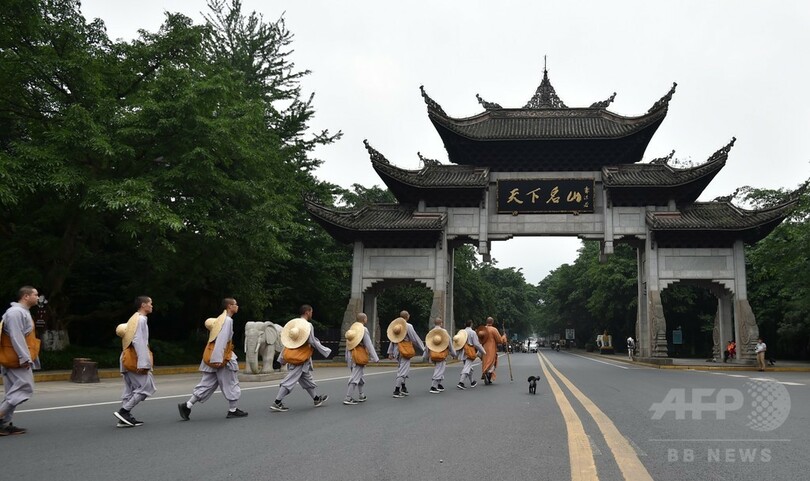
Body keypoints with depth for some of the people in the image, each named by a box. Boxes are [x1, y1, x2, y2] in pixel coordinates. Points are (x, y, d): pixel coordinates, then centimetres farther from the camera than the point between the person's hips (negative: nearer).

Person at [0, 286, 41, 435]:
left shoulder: (22, 312, 17)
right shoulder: (16, 312, -16)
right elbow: (16, 337, -22)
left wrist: (27, 357, 20)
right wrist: (25, 358, -21)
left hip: (16, 360, 11)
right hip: (17, 360, -11)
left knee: (13, 391, 12)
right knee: (24, 389, -9)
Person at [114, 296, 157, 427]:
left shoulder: (135, 318, 18)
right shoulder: (141, 319, -12)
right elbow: (138, 341, -20)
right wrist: (143, 362, -23)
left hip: (128, 359, 10)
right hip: (135, 359, -10)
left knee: (130, 389, 11)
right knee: (146, 387, -7)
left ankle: (125, 418, 13)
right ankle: (123, 411, -9)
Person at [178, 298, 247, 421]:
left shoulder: (221, 319, 16)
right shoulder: (227, 320, -15)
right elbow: (221, 341, -23)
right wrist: (217, 359, -26)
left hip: (214, 358, 9)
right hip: (222, 359, -9)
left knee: (206, 384, 10)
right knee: (231, 384, 4)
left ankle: (187, 406, 5)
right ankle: (233, 410, 13)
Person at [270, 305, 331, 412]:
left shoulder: (293, 324, 9)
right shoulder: (308, 325, -14)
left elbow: (287, 342, 11)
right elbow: (313, 342, -14)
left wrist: (282, 358, 16)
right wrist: (327, 351, -2)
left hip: (292, 357, 9)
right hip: (300, 359, -9)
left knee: (307, 380, 19)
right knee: (290, 380, -5)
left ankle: (316, 399, 32)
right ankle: (277, 403, -5)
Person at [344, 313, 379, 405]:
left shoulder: (352, 328, 10)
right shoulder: (364, 329, -12)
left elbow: (348, 344, 12)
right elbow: (369, 345, -14)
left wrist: (347, 357, 17)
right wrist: (375, 358, -11)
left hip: (351, 355, 8)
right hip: (359, 356, -8)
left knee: (359, 376, 19)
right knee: (355, 377, -6)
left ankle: (361, 396, 28)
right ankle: (348, 398, -7)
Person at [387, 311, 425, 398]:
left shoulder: (395, 325, 7)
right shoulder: (408, 326, -12)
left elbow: (392, 340, 10)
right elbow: (415, 339, -9)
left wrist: (390, 352, 14)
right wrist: (423, 348, 2)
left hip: (397, 350, 7)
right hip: (405, 351, -7)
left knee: (401, 369, 20)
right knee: (403, 370, -3)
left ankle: (403, 388, 26)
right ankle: (396, 391, -5)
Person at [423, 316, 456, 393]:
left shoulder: (430, 333, 5)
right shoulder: (444, 331, -6)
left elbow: (427, 345, 6)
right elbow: (449, 343, -3)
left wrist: (425, 356, 14)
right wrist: (453, 353, 8)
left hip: (433, 355, 5)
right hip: (442, 355, -5)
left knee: (438, 369, 20)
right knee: (439, 370, -4)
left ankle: (439, 385, 24)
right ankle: (433, 387, -10)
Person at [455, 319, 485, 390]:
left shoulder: (461, 332, 8)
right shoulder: (472, 332, -10)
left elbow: (459, 342, 8)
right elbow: (476, 344, -11)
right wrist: (483, 351, 0)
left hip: (463, 352, 7)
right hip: (470, 352, -7)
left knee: (469, 367, 20)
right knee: (467, 368, -9)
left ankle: (472, 383, 31)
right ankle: (460, 383, -20)